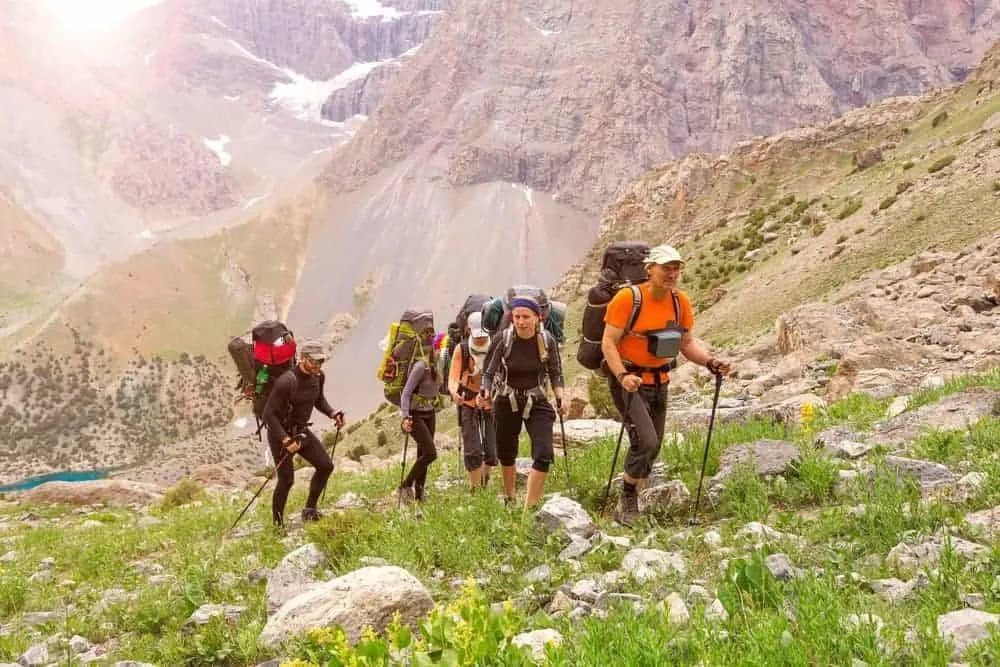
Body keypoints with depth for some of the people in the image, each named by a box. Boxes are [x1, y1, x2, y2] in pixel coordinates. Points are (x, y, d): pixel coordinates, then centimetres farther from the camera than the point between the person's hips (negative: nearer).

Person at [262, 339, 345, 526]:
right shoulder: (286, 382, -27)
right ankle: (277, 524, 11)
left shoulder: (318, 377, -3)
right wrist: (286, 440, -31)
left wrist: (333, 413, -2)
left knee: (326, 466, 3)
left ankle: (310, 509, 19)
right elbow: (269, 414, -25)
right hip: (281, 433, -7)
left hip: (301, 431, 7)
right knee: (286, 480, -6)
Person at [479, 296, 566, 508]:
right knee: (506, 453, 14)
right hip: (506, 402, 0)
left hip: (537, 402, 0)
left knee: (543, 454, -14)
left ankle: (529, 507, -8)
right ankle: (509, 498, 38)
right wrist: (485, 393, -25)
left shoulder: (547, 340, -11)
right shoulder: (502, 339, -15)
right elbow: (489, 372, -7)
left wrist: (560, 398, -12)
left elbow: (555, 373, 1)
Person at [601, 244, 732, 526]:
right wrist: (622, 376, -29)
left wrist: (711, 362, -9)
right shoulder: (628, 297, -16)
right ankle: (627, 502, 1)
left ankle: (629, 505, 30)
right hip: (628, 380, -6)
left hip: (659, 381, 6)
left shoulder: (680, 301, 1)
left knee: (652, 448, 12)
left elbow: (687, 343, 9)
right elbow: (608, 343, -15)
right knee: (646, 442, -20)